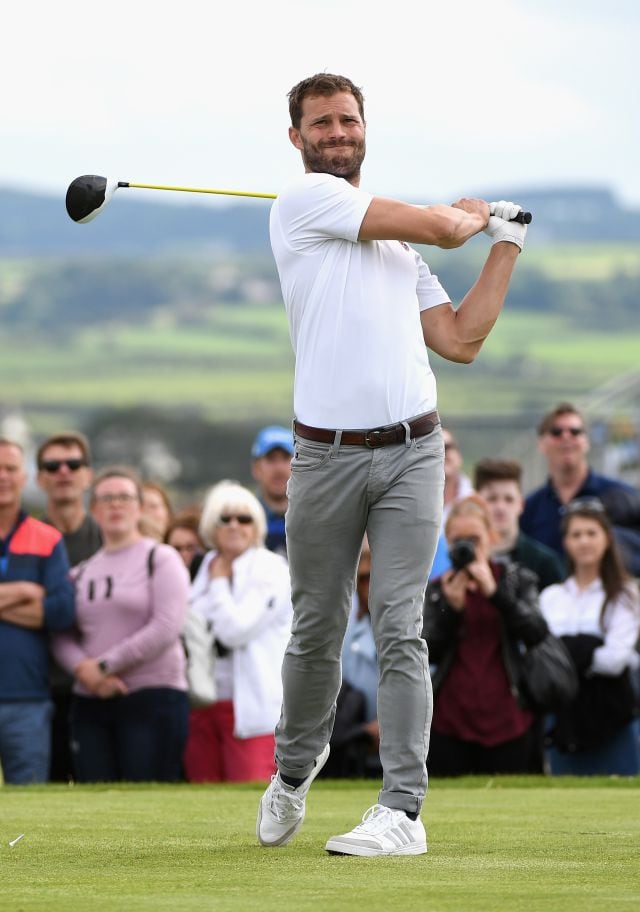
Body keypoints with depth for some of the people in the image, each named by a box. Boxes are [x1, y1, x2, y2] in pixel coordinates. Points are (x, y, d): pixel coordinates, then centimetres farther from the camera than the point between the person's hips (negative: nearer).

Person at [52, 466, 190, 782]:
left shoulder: (161, 559, 2)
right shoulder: (81, 572, 17)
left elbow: (167, 628, -9)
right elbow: (62, 637, 10)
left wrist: (105, 665, -10)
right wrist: (85, 670, -11)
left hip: (153, 699, -5)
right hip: (90, 703, 5)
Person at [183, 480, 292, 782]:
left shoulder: (270, 571, -5)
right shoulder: (204, 570, 15)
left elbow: (236, 631, -16)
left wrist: (219, 583, -4)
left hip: (250, 709, -7)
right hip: (202, 709, 7)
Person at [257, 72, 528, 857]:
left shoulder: (399, 245, 20)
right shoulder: (305, 201, -1)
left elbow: (459, 341, 15)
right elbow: (437, 226, -6)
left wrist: (506, 245, 19)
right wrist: (473, 215, 17)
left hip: (411, 452, 3)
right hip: (327, 455, -3)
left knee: (398, 630, -6)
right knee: (316, 631, 8)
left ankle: (402, 810, -9)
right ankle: (294, 770, 32)